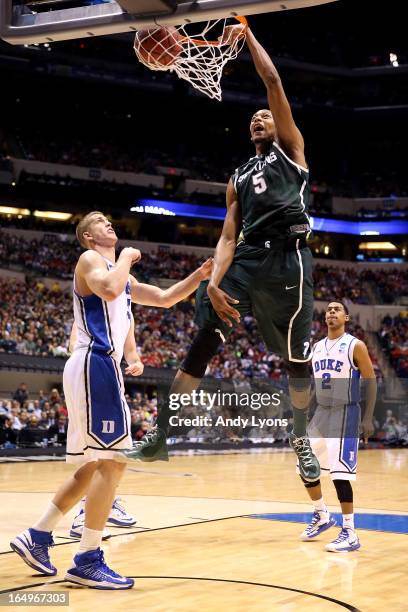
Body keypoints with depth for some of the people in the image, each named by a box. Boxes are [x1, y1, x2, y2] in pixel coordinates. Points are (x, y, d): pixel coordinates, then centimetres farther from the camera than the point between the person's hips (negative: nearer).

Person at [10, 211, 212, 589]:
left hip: (100, 368, 10)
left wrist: (199, 275, 15)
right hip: (95, 365, -10)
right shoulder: (90, 259, -2)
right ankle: (87, 561, -8)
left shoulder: (120, 273, 25)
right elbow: (109, 289, -24)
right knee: (112, 462, -11)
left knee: (94, 466, 13)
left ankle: (36, 537, 19)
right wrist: (126, 258, -7)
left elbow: (165, 298, 27)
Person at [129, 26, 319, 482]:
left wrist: (247, 36, 12)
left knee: (297, 356, 2)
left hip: (287, 257, -4)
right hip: (246, 259, 4)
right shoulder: (237, 179, 26)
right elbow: (228, 237, 15)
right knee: (202, 342, -7)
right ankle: (160, 432, -3)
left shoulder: (290, 150, 16)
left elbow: (273, 82, 6)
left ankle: (300, 440, 22)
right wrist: (214, 283, -1)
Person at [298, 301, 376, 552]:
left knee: (340, 473, -12)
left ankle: (350, 534, -4)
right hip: (321, 413, 7)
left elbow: (371, 381, -8)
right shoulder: (317, 347, 12)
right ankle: (322, 517, 29)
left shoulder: (355, 346, -7)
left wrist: (368, 418, -15)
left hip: (345, 414, -7)